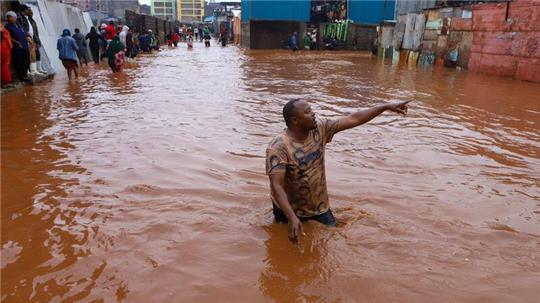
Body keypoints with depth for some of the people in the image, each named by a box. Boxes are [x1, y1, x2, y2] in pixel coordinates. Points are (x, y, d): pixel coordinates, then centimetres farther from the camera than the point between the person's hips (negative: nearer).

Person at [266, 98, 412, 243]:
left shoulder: (319, 129, -11)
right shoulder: (279, 147, -28)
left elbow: (353, 119, -7)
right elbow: (276, 185, -32)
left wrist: (387, 106, -7)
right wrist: (292, 218, -43)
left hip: (319, 205, 5)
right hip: (289, 209, -4)